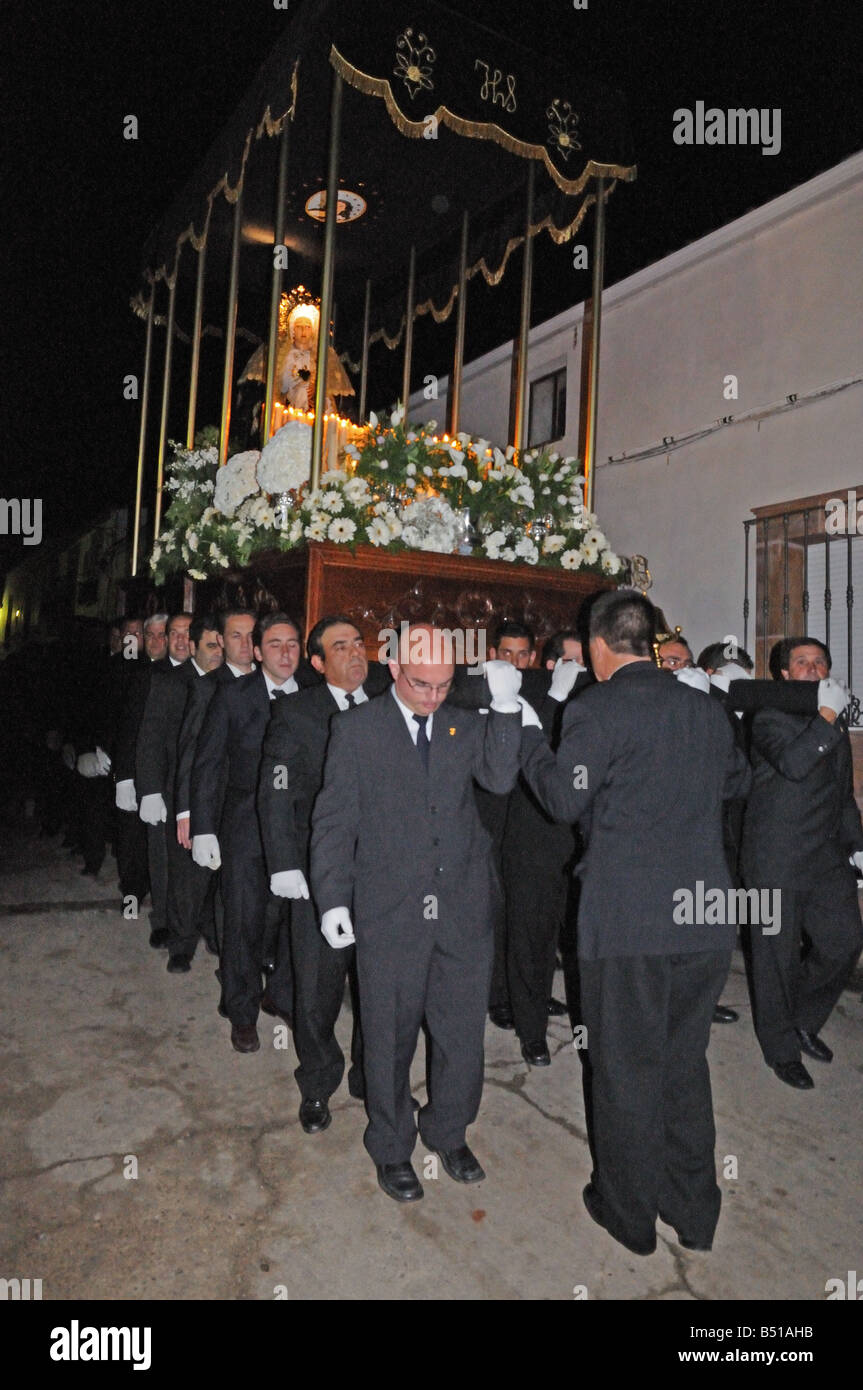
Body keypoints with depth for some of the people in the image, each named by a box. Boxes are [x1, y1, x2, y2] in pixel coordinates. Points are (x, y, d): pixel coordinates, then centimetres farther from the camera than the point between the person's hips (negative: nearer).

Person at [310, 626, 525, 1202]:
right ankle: (392, 1147, 36)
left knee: (463, 1031, 14)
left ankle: (449, 1133, 40)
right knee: (390, 1035, 13)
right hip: (388, 910, -2)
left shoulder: (466, 724, 6)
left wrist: (506, 706, -19)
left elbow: (501, 778, -10)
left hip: (464, 906, 2)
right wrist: (333, 899, -6)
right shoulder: (356, 728, -1)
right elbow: (334, 819, -1)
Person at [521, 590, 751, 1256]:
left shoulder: (594, 709, -11)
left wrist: (530, 742, 4)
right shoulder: (707, 708, 8)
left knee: (626, 1068, 11)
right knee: (686, 1060, 21)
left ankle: (630, 1213, 28)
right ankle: (694, 1212, 34)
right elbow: (737, 781, 23)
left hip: (627, 920, -6)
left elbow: (567, 800, -9)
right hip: (706, 916, 6)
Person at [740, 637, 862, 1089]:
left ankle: (804, 1020, 29)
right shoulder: (770, 719, -7)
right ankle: (782, 1048, 21)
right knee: (778, 955, 3)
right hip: (777, 860, -6)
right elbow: (792, 764, -27)